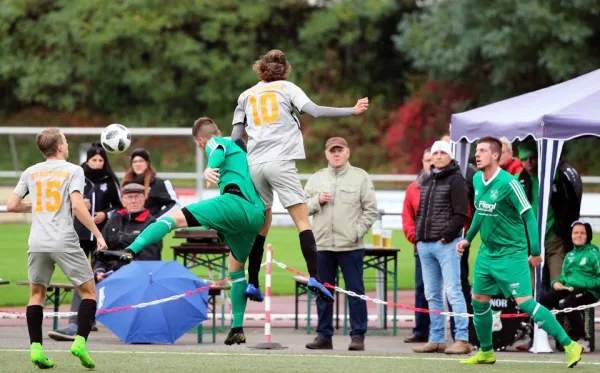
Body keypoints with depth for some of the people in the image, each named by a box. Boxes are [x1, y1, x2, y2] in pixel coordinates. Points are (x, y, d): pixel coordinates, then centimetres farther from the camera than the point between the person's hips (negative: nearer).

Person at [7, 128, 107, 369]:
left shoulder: (30, 173, 12)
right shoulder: (73, 170, -1)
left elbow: (12, 206, 11)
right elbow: (77, 206, -14)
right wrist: (98, 234, -10)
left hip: (37, 243, 4)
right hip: (65, 242, -4)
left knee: (37, 293, 16)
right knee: (88, 291, 8)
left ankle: (36, 348, 3)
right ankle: (80, 342, -8)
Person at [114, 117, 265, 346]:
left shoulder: (216, 143, 12)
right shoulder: (241, 149, 38)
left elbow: (218, 152, -13)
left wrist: (210, 168, -34)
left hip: (235, 203, -8)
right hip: (257, 214, 8)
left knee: (174, 217, -12)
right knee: (236, 267, 24)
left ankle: (131, 250, -33)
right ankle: (237, 329, 24)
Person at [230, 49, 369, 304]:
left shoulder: (246, 96, 18)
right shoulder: (287, 88, 9)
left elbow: (235, 138, 12)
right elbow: (314, 111, -5)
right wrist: (352, 111, -1)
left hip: (255, 165, 4)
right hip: (280, 161, -4)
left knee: (262, 221, 14)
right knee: (302, 220, -7)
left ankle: (252, 283, 11)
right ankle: (314, 278, -21)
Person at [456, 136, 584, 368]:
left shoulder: (508, 183, -19)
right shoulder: (477, 180, 4)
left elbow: (528, 216, -15)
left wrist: (535, 251, -15)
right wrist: (468, 238, 24)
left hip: (511, 253, -8)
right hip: (487, 251, 8)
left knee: (524, 302, -14)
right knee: (478, 301, 11)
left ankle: (569, 345, -11)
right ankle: (486, 352, 28)